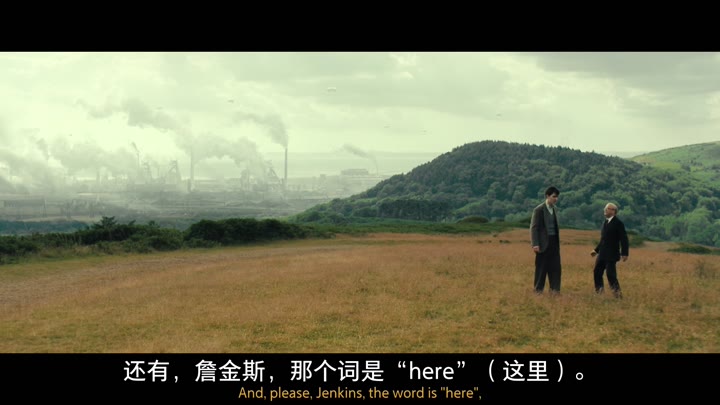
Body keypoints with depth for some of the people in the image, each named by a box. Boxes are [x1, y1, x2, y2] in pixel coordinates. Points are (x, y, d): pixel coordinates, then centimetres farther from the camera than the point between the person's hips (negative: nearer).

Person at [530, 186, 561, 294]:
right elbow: (534, 227, -12)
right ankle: (538, 289, 12)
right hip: (543, 242, -6)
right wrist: (535, 244, -19)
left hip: (554, 242, 6)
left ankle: (554, 289, 13)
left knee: (555, 266, 5)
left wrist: (558, 241, 13)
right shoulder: (539, 209, -9)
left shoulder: (555, 209, 11)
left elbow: (556, 226, 17)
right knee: (541, 267, 1)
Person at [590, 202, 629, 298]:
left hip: (611, 254, -8)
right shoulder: (605, 222, 15)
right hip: (602, 254, 8)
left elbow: (624, 239, -14)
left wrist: (624, 253, -20)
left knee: (611, 274, -9)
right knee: (597, 272, 9)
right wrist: (596, 250, 22)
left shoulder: (618, 223, -10)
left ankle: (617, 293, 2)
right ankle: (599, 291, 19)